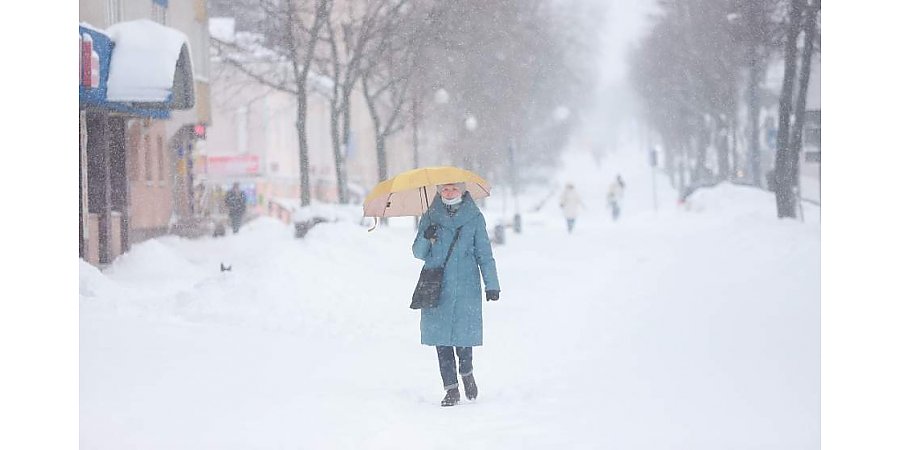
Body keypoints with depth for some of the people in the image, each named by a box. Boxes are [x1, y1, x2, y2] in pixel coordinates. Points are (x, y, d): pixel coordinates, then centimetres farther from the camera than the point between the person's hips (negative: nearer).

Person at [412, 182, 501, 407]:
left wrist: (492, 284, -1)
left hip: (466, 288, -1)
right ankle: (451, 389, 9)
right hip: (437, 289, 1)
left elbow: (484, 253, 6)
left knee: (464, 335, -2)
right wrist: (425, 238, -13)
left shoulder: (474, 217, 5)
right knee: (441, 338, 0)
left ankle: (467, 372, 28)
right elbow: (419, 253, 9)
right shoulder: (430, 217, 8)